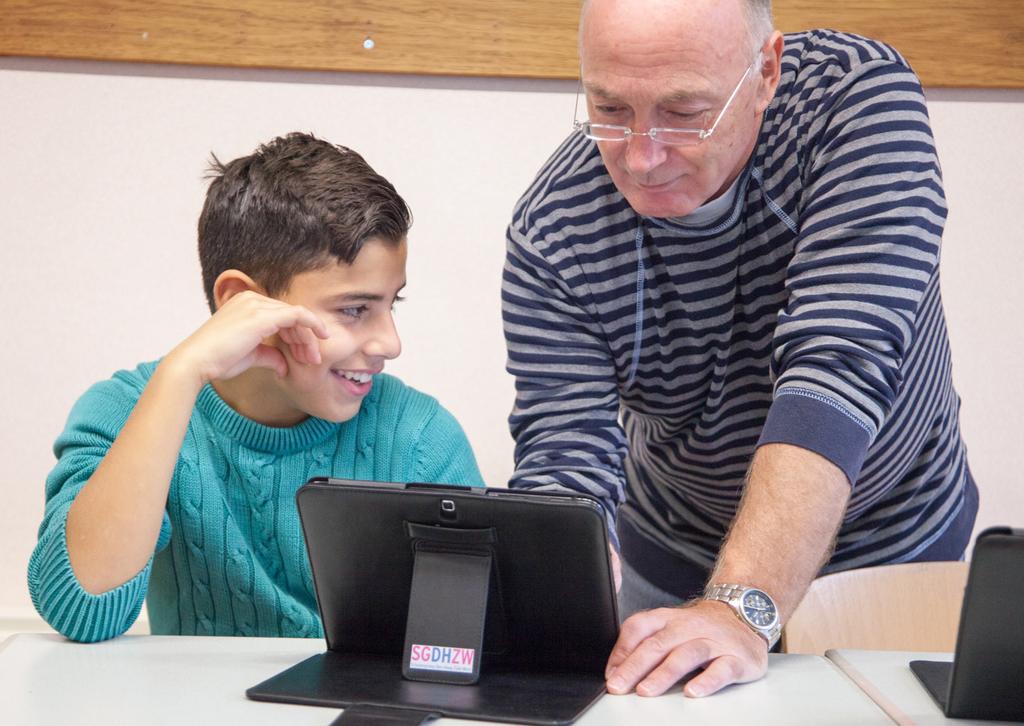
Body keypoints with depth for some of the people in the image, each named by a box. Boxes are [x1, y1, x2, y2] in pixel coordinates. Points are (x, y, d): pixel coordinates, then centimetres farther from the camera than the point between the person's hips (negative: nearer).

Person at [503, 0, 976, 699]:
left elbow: (839, 369, -39)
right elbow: (567, 455, -26)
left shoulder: (860, 96, -29)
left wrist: (742, 608, -47)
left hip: (900, 541, 0)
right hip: (679, 560, 1)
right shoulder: (553, 231, -23)